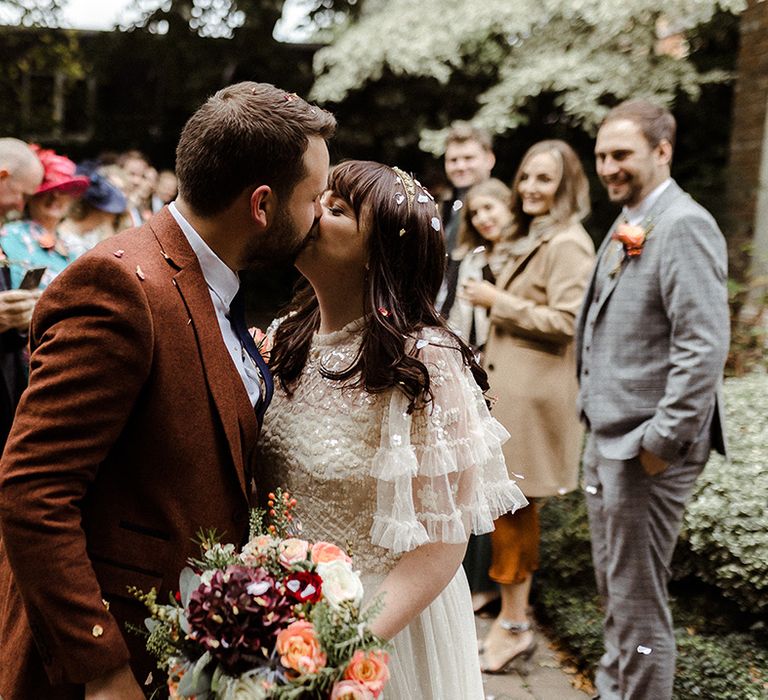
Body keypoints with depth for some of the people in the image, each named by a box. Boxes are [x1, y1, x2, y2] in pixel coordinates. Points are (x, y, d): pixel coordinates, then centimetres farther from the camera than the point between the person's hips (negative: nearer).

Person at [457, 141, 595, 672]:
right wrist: (491, 301, 11)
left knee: (512, 505, -3)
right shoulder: (529, 240, 17)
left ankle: (514, 625, 9)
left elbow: (566, 323, -21)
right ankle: (513, 618, 23)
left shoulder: (568, 244, -13)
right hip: (506, 386, 9)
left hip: (532, 394, -9)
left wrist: (499, 301, -15)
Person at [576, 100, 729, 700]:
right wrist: (601, 433, 15)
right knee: (613, 588, 22)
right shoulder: (628, 227, 14)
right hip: (607, 440, 10)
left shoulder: (683, 226, -16)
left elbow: (705, 346, -24)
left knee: (638, 604, 2)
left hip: (646, 448, -10)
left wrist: (661, 441, -21)